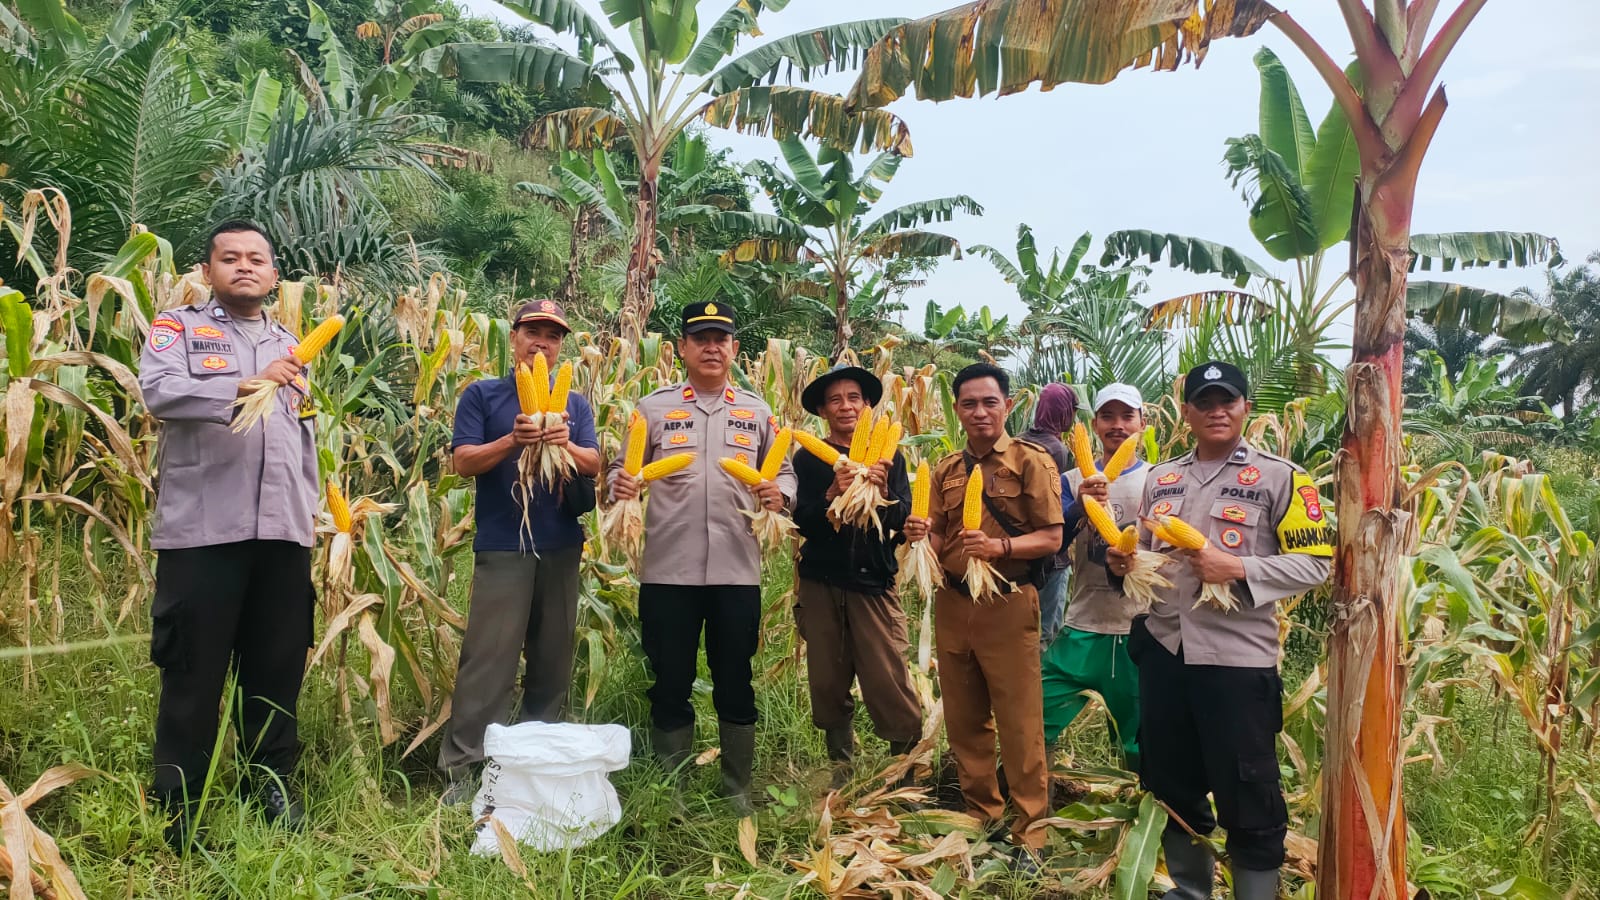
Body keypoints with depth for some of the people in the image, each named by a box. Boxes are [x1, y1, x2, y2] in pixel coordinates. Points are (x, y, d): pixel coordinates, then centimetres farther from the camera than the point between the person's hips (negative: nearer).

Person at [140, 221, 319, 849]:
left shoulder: (289, 346, 21)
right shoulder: (177, 328, 6)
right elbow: (159, 391, -15)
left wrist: (312, 516, 18)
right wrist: (246, 387, -27)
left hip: (282, 533, 5)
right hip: (202, 529, -4)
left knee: (278, 669, 9)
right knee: (194, 672, 1)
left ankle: (273, 786, 21)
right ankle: (178, 806, 11)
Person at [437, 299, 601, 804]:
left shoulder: (575, 404, 13)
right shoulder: (482, 396, 5)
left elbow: (594, 465, 3)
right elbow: (463, 461, -4)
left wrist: (566, 444, -17)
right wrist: (513, 440, -20)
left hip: (562, 546, 4)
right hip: (503, 546, -3)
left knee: (552, 657, 9)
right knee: (488, 658, -7)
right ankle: (461, 766, -2)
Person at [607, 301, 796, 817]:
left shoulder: (757, 413, 11)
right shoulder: (654, 408, 7)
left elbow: (784, 472, 13)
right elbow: (624, 468, 7)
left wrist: (780, 494, -9)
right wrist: (621, 486, -16)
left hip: (737, 571, 1)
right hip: (668, 571, -1)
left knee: (735, 683, 9)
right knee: (670, 683, 8)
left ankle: (738, 791, 25)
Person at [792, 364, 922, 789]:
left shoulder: (889, 456, 5)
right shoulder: (808, 458, 3)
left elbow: (903, 520, -2)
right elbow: (802, 522, -6)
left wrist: (883, 490, -21)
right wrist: (833, 493, -23)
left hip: (875, 583, -1)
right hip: (822, 584, 1)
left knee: (890, 683, -8)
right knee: (828, 683, 7)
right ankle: (841, 769, 21)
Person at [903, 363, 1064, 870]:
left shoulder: (1032, 462, -6)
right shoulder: (945, 471, 10)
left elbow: (1051, 539, -10)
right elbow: (940, 541, 13)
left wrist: (1000, 546, -26)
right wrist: (922, 536, -9)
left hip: (1008, 605, -5)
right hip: (953, 604, 5)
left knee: (1019, 724, 1)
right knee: (963, 719, 14)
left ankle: (1028, 832, 13)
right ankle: (980, 814, 30)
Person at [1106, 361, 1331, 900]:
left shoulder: (1280, 478, -4)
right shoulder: (1160, 478, 12)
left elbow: (1315, 564, -7)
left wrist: (1239, 568, -20)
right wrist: (1123, 562, -1)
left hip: (1238, 658, -5)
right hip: (1162, 650, 6)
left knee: (1247, 795, 3)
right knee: (1170, 784, 18)